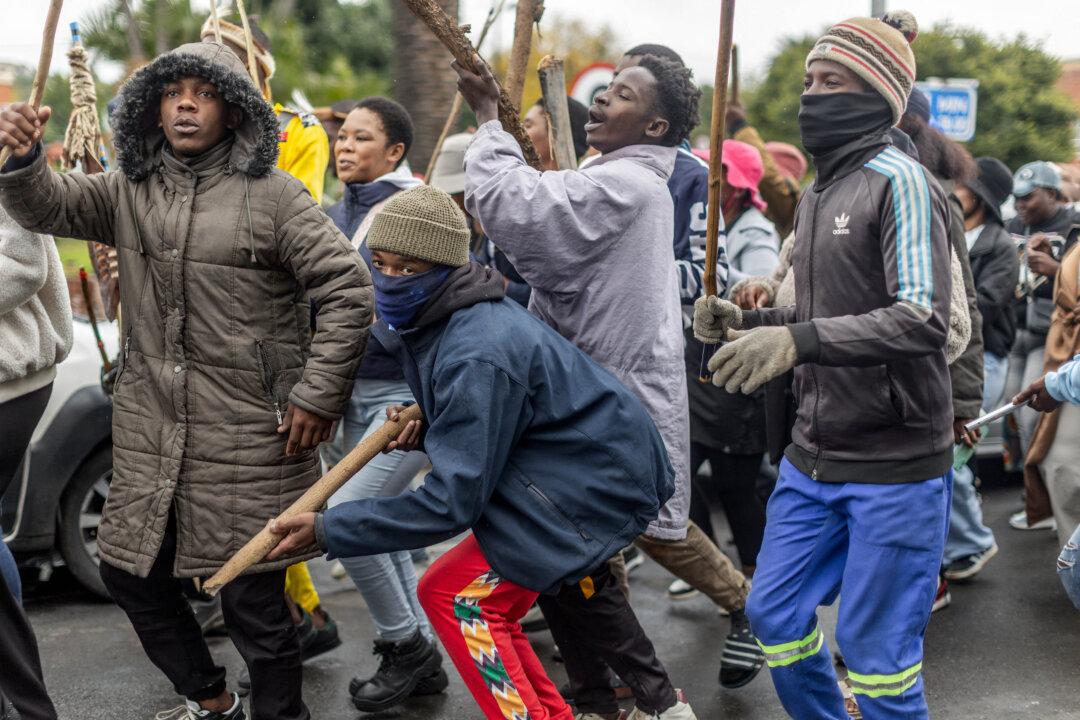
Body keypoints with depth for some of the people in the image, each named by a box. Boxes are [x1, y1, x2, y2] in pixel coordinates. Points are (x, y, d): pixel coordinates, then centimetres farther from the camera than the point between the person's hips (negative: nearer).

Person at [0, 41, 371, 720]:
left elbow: (349, 289, -9)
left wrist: (319, 395, -11)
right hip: (150, 434, 6)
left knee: (252, 598, -1)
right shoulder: (130, 191, 10)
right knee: (131, 573, 16)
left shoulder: (273, 196, -7)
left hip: (249, 438, -6)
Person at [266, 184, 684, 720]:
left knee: (455, 596, -11)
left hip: (601, 485, -10)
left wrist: (326, 529, -23)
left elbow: (451, 503, -26)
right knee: (481, 602, 11)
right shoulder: (429, 321, 2)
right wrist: (422, 428, -5)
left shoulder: (476, 355, -27)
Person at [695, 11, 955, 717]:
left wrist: (798, 340, -37)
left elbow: (923, 318, -25)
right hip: (814, 458, 8)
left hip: (894, 462, -8)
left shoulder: (900, 182, -13)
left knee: (878, 655, 1)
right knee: (775, 614, 14)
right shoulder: (818, 194, 13)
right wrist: (747, 321, 5)